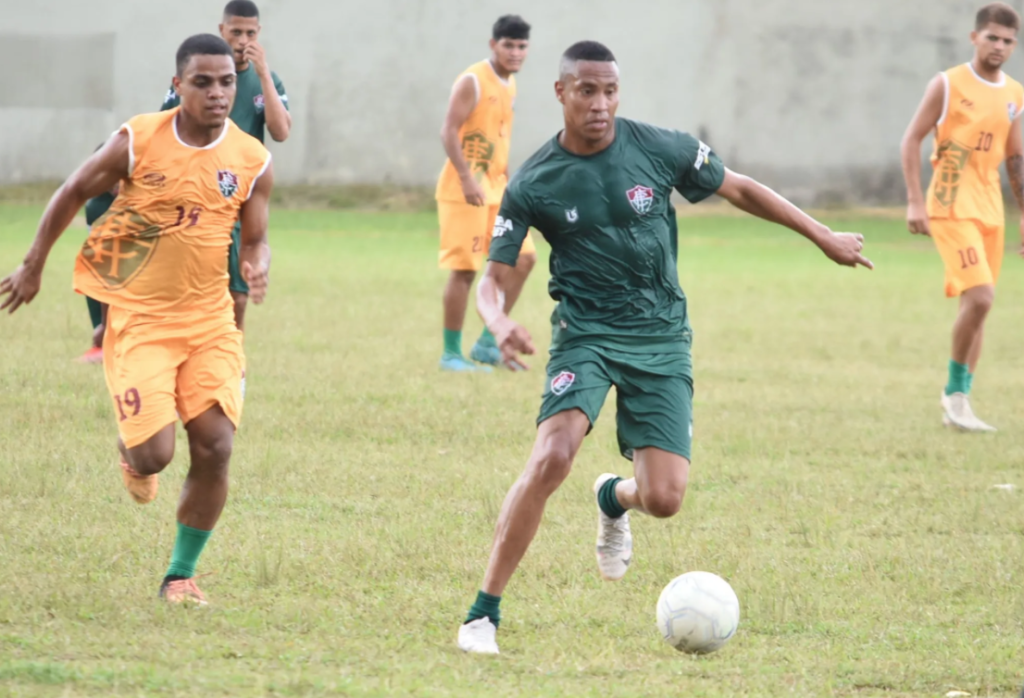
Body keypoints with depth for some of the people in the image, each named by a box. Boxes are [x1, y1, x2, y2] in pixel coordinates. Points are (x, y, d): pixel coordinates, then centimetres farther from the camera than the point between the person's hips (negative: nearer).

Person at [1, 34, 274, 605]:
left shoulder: (253, 161, -3)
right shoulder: (138, 142, -10)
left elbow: (256, 238, 9)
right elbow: (74, 194, 4)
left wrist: (258, 266, -16)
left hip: (210, 320, 3)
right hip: (139, 318, -3)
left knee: (215, 447, -9)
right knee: (155, 455, -13)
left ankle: (182, 574, 10)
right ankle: (133, 454, 27)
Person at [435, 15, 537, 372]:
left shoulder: (509, 84, 13)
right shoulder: (473, 81, -13)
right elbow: (449, 131, -18)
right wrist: (467, 179, -25)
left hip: (497, 189, 8)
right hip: (465, 190, -8)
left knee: (523, 258, 4)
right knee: (464, 270, -6)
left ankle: (487, 343, 11)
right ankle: (451, 353, 3)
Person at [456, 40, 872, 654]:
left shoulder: (661, 150, -6)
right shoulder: (534, 184, -8)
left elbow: (739, 190, 9)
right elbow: (494, 279, -6)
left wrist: (823, 236, 14)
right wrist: (500, 323, -30)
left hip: (661, 335, 2)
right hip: (585, 333, -2)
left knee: (664, 499, -8)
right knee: (552, 458, -27)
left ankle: (615, 499, 33)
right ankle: (484, 613, -18)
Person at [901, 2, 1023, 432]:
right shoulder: (948, 85, -6)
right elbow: (912, 139, -5)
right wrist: (915, 202, -13)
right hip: (951, 207, -6)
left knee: (978, 304, 7)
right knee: (979, 297, -19)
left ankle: (957, 402, 15)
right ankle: (956, 393, -5)